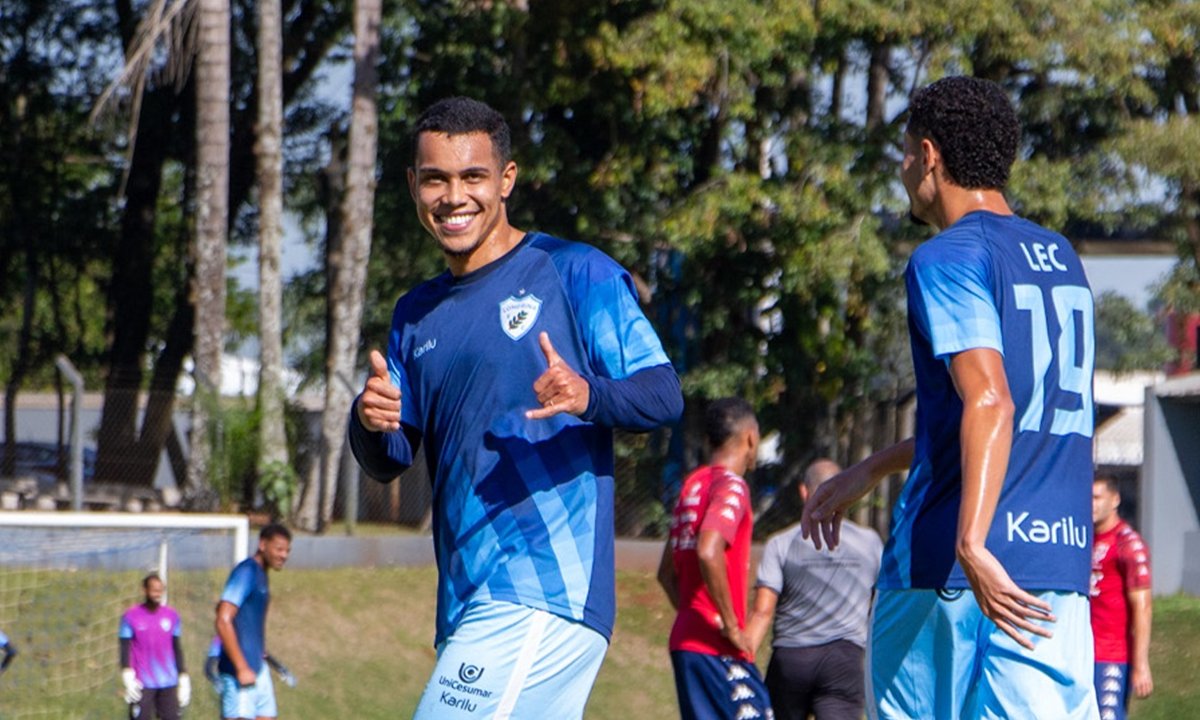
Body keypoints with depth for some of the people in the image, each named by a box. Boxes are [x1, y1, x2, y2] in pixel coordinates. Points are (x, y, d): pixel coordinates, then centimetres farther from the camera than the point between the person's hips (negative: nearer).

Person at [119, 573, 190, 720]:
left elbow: (178, 650, 14)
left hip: (168, 682, 3)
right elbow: (125, 649, -3)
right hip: (142, 684, -3)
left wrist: (184, 679, 11)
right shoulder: (131, 616, -2)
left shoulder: (171, 615, 8)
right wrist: (128, 679, -14)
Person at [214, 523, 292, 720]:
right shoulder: (246, 572, -13)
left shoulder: (261, 575, 15)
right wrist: (241, 668, -23)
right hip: (239, 672, -10)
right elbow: (223, 621, -21)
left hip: (257, 667, 10)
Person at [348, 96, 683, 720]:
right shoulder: (417, 315, 19)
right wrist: (370, 423, -8)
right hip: (465, 607, 7)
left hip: (549, 592, -7)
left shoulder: (575, 273, 0)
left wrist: (589, 397, -27)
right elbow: (387, 464, 16)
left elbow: (665, 395, -5)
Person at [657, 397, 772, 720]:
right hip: (717, 649, -9)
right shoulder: (731, 486, -10)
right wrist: (730, 625, -20)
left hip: (686, 640, 9)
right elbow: (709, 552, -27)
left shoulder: (692, 485, 16)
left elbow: (667, 572, 22)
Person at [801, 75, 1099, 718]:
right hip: (1062, 561, 6)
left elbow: (990, 403, -21)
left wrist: (971, 544, -32)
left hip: (944, 567, -6)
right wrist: (868, 473, 36)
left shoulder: (948, 257, -6)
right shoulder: (1062, 259, 19)